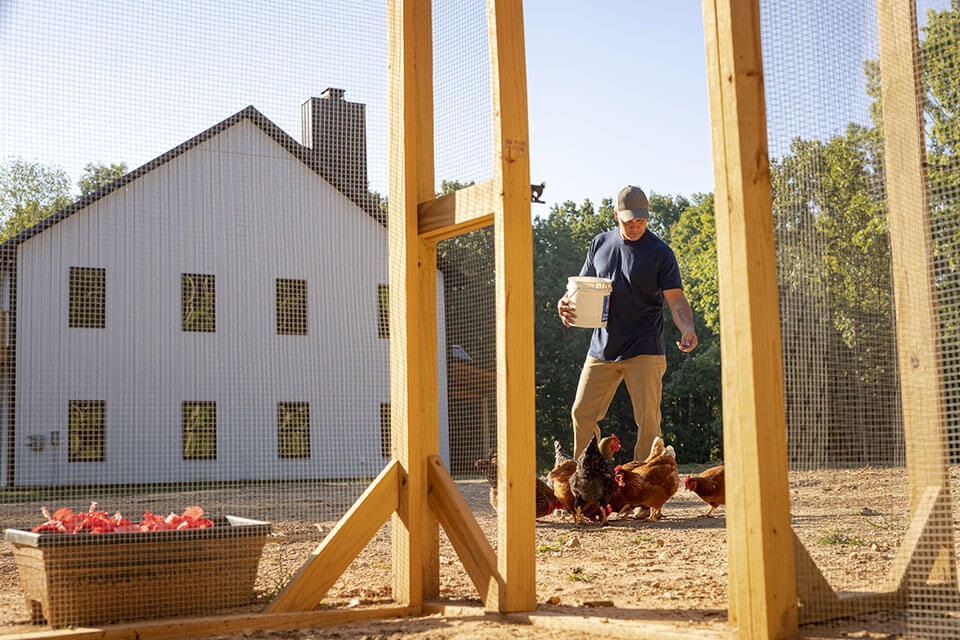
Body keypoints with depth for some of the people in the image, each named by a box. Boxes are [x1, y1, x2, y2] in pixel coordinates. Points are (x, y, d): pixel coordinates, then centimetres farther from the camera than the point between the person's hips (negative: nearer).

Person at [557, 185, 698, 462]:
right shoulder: (600, 244, 10)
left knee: (647, 421, -8)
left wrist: (687, 328, -28)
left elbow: (676, 298, -9)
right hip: (602, 347, 4)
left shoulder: (660, 252, -3)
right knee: (582, 414, 6)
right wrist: (567, 303, -4)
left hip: (644, 351, -4)